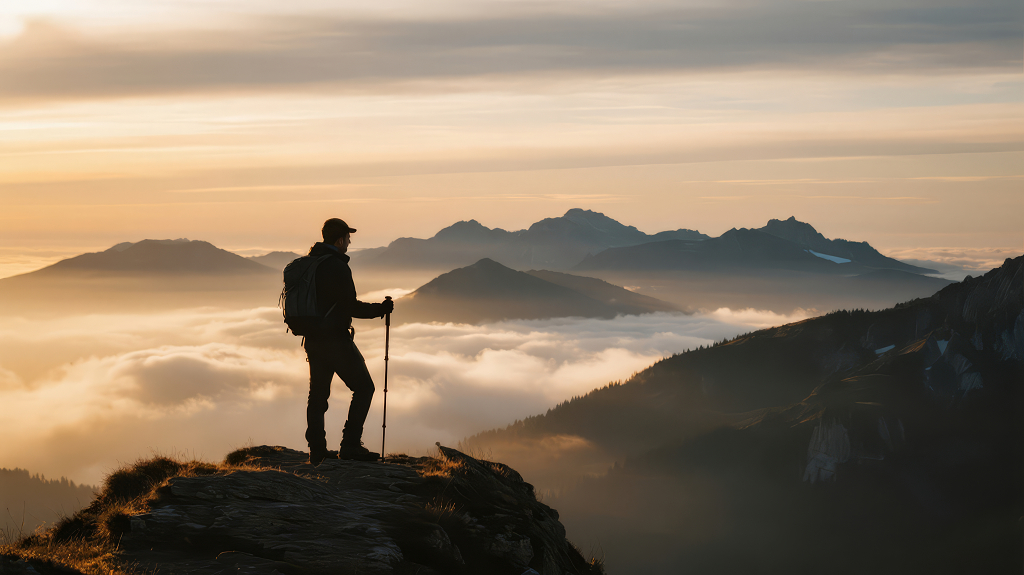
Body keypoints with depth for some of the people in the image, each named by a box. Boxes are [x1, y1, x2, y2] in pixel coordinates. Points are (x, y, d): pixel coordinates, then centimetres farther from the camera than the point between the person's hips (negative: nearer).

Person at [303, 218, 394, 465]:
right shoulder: (337, 266, -16)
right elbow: (350, 306, -17)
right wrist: (379, 309, -6)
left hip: (313, 340, 9)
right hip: (336, 340, -9)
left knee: (318, 394, 12)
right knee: (363, 387, -1)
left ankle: (317, 450, 13)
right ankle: (350, 444, -7)